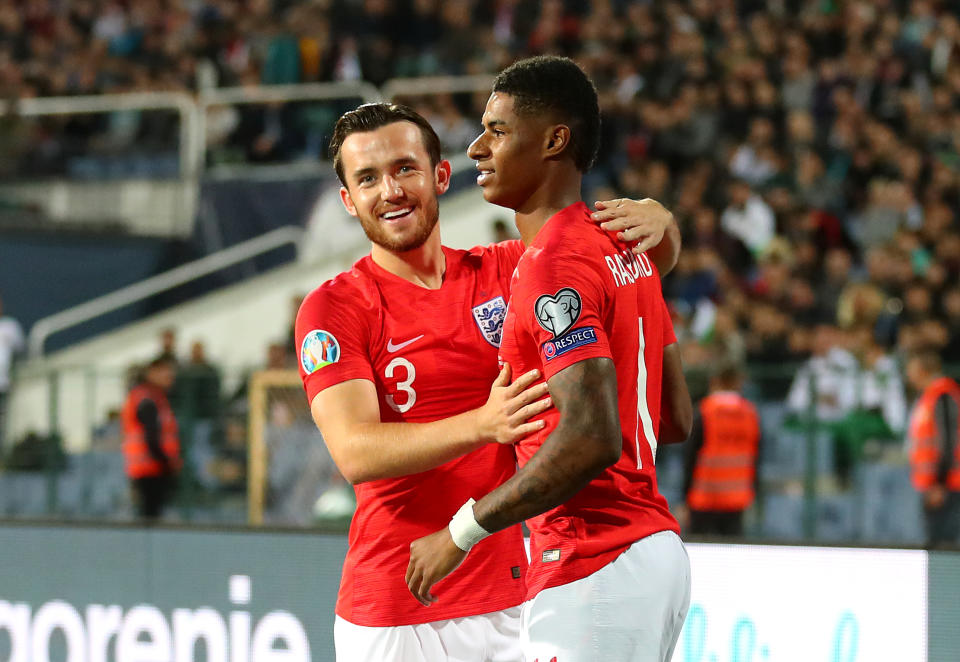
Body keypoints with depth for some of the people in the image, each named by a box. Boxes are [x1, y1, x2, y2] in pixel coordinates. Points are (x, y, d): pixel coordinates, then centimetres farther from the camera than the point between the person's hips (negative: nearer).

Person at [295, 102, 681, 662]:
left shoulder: (503, 272, 8)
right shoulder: (334, 308, -5)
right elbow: (355, 452, -19)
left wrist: (657, 219, -11)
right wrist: (483, 424, -34)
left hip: (510, 604, 4)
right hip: (393, 617, -4)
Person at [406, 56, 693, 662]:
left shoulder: (556, 266, -15)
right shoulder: (623, 249, 14)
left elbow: (592, 439, -25)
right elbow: (676, 419, 19)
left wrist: (462, 533, -18)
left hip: (595, 570, -10)